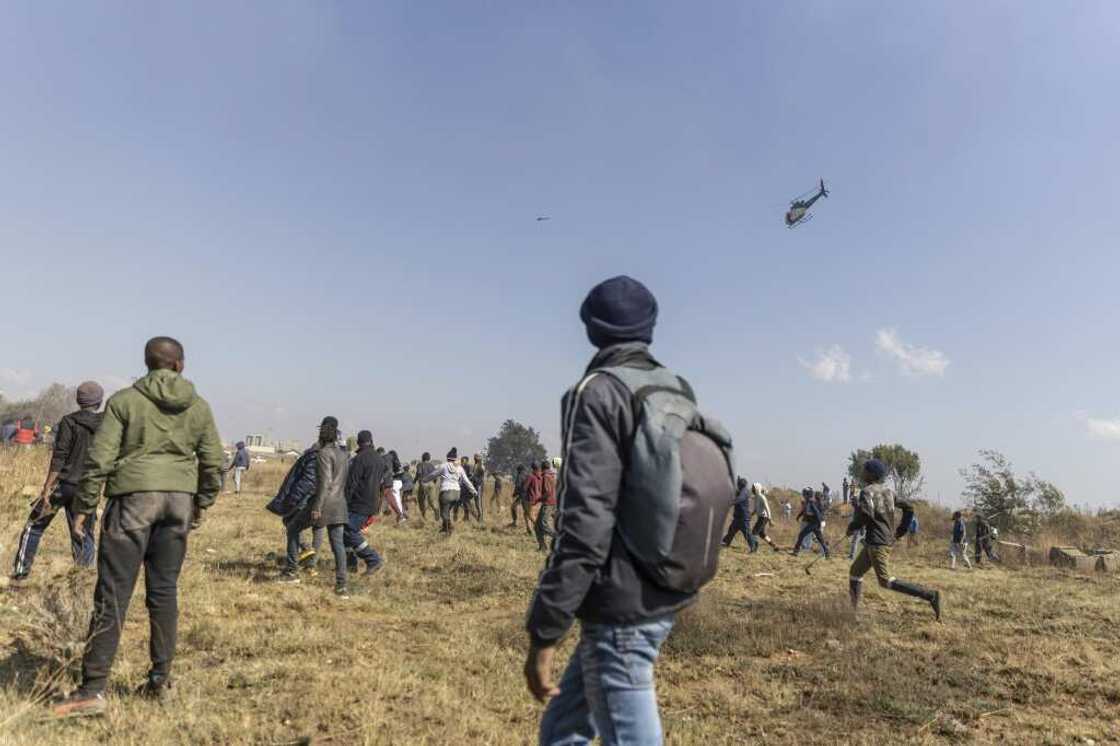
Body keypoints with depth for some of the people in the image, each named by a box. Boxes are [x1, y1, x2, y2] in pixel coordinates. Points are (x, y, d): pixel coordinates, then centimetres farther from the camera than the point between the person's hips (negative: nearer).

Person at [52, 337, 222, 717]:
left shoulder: (125, 400, -1)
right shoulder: (199, 407, 8)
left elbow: (100, 458, -5)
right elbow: (213, 462, 8)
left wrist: (83, 506, 3)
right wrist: (202, 503, 21)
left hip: (133, 498, -3)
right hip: (179, 500, 3)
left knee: (113, 593, 0)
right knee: (164, 592, 11)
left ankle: (93, 689, 1)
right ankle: (160, 679, 18)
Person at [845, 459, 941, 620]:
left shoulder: (867, 491, -11)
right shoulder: (889, 491, 13)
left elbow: (865, 514, -24)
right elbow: (909, 508, 16)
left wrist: (852, 527, -7)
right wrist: (901, 530, 20)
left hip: (876, 543, -9)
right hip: (888, 539, 9)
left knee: (886, 581, -11)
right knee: (855, 572, 15)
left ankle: (930, 596, -14)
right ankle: (853, 609, 15)